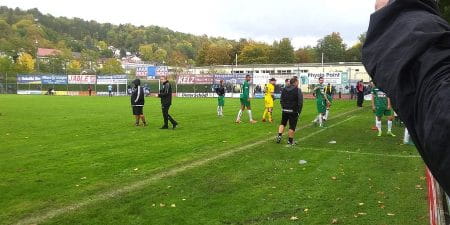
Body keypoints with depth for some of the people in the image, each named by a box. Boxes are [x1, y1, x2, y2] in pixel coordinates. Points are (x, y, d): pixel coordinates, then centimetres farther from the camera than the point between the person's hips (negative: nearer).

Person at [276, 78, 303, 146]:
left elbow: (281, 100, 12)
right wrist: (299, 112, -3)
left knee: (283, 123, 21)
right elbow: (300, 102, -11)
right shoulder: (298, 90, -9)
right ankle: (290, 141, 11)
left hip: (285, 110, 5)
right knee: (292, 126, 4)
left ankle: (279, 135, 8)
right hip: (293, 111, -5)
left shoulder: (284, 90, 8)